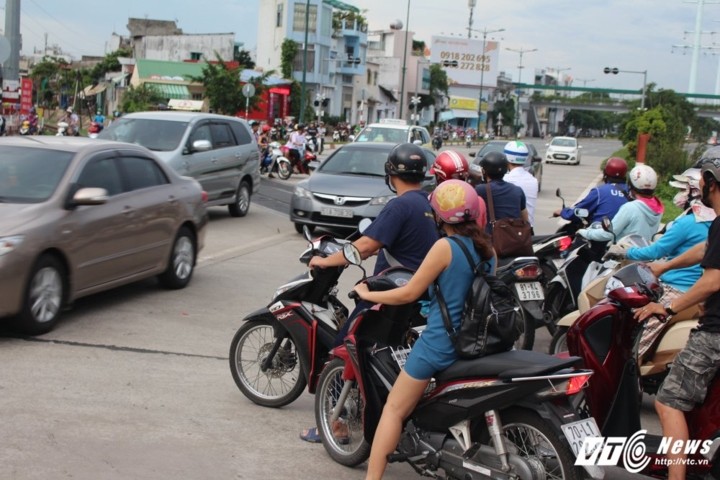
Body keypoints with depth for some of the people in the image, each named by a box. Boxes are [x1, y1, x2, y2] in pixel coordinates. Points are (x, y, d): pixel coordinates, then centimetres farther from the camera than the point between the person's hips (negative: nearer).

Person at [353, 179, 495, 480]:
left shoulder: (445, 247, -15)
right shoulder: (487, 249, 5)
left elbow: (409, 293, -12)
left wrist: (368, 294, 1)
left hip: (441, 342, -7)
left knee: (394, 409, 0)